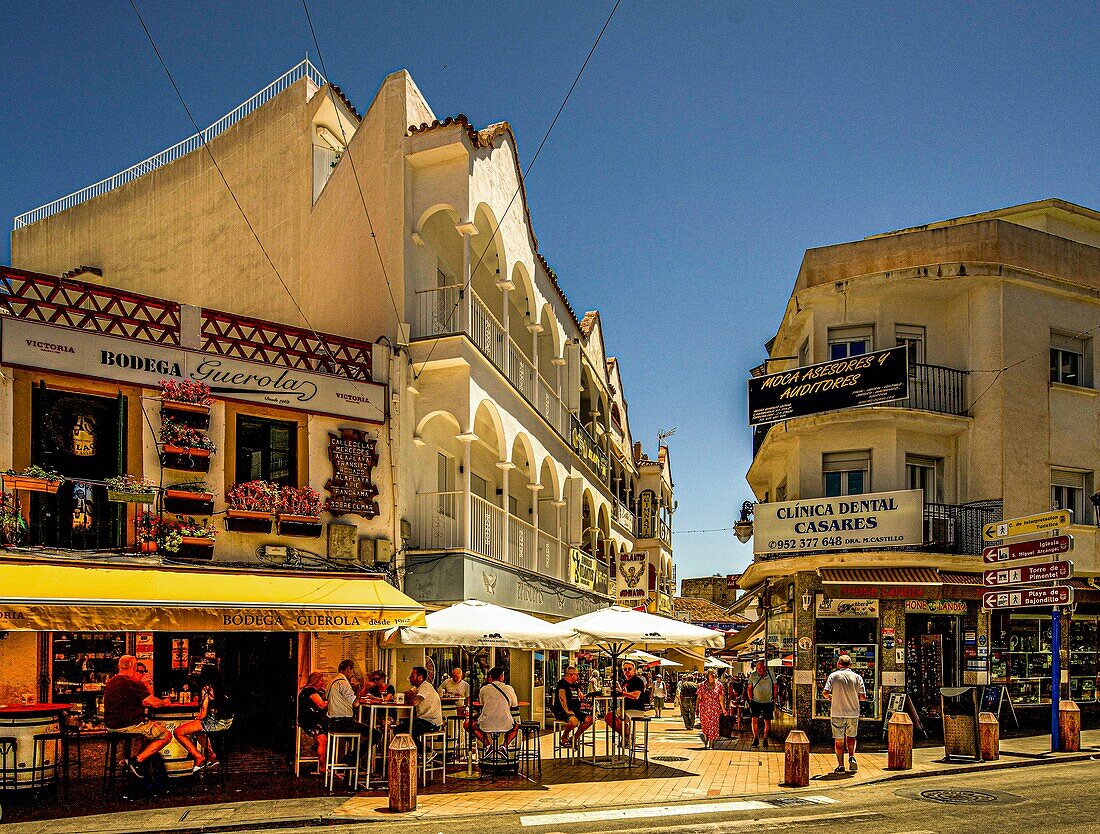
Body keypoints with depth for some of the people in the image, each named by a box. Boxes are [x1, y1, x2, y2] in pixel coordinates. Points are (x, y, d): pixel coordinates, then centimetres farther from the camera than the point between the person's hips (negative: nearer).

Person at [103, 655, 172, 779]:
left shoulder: (110, 683, 11)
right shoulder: (133, 684, -15)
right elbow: (154, 703, -13)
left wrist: (142, 684, 24)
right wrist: (163, 702, 10)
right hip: (128, 725, -9)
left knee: (153, 727, 30)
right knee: (166, 735, -1)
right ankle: (137, 760, -8)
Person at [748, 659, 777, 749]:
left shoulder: (771, 675, -5)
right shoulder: (752, 675, -4)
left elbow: (774, 687, 8)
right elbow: (749, 688, 7)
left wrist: (774, 699, 6)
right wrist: (750, 699, 2)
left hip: (768, 702, 0)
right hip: (756, 701, 0)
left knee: (767, 721, 5)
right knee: (754, 719, -13)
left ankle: (765, 739, 22)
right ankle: (755, 738, 1)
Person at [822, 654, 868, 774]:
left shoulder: (833, 676, -4)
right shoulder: (857, 677, -1)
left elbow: (825, 692, -12)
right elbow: (863, 697, -5)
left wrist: (829, 697, 11)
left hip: (837, 713, -1)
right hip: (853, 713, 1)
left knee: (839, 740, 7)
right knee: (851, 737, 21)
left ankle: (840, 765, 5)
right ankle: (851, 757, 1)